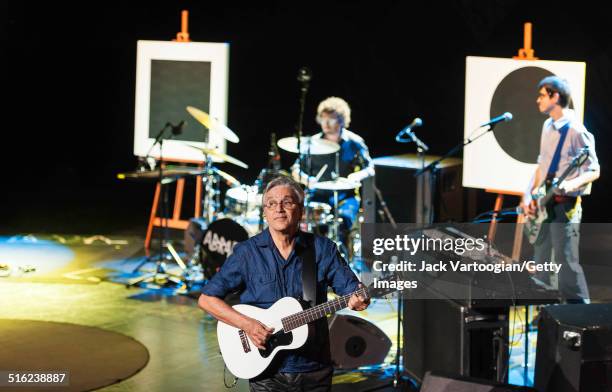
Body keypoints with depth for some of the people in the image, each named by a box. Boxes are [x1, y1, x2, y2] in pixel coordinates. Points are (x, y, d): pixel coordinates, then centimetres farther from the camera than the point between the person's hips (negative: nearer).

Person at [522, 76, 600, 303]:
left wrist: (571, 184, -31)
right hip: (543, 205, 9)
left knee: (566, 263, -10)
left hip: (565, 206, -9)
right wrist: (529, 194, 7)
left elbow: (594, 171, -12)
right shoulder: (548, 126, 12)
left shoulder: (575, 131, -14)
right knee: (541, 264, 14)